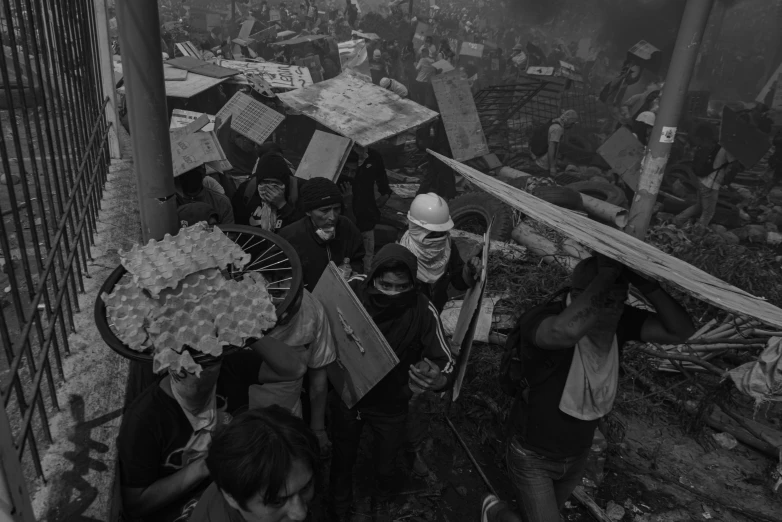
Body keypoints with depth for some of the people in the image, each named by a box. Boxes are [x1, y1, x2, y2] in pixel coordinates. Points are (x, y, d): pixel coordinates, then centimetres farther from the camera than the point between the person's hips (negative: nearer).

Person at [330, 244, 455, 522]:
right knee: (342, 460, 24)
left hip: (390, 408, -1)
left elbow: (446, 363, -21)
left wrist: (435, 380, -43)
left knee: (384, 467, 22)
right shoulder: (354, 288, -24)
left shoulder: (423, 311, -27)